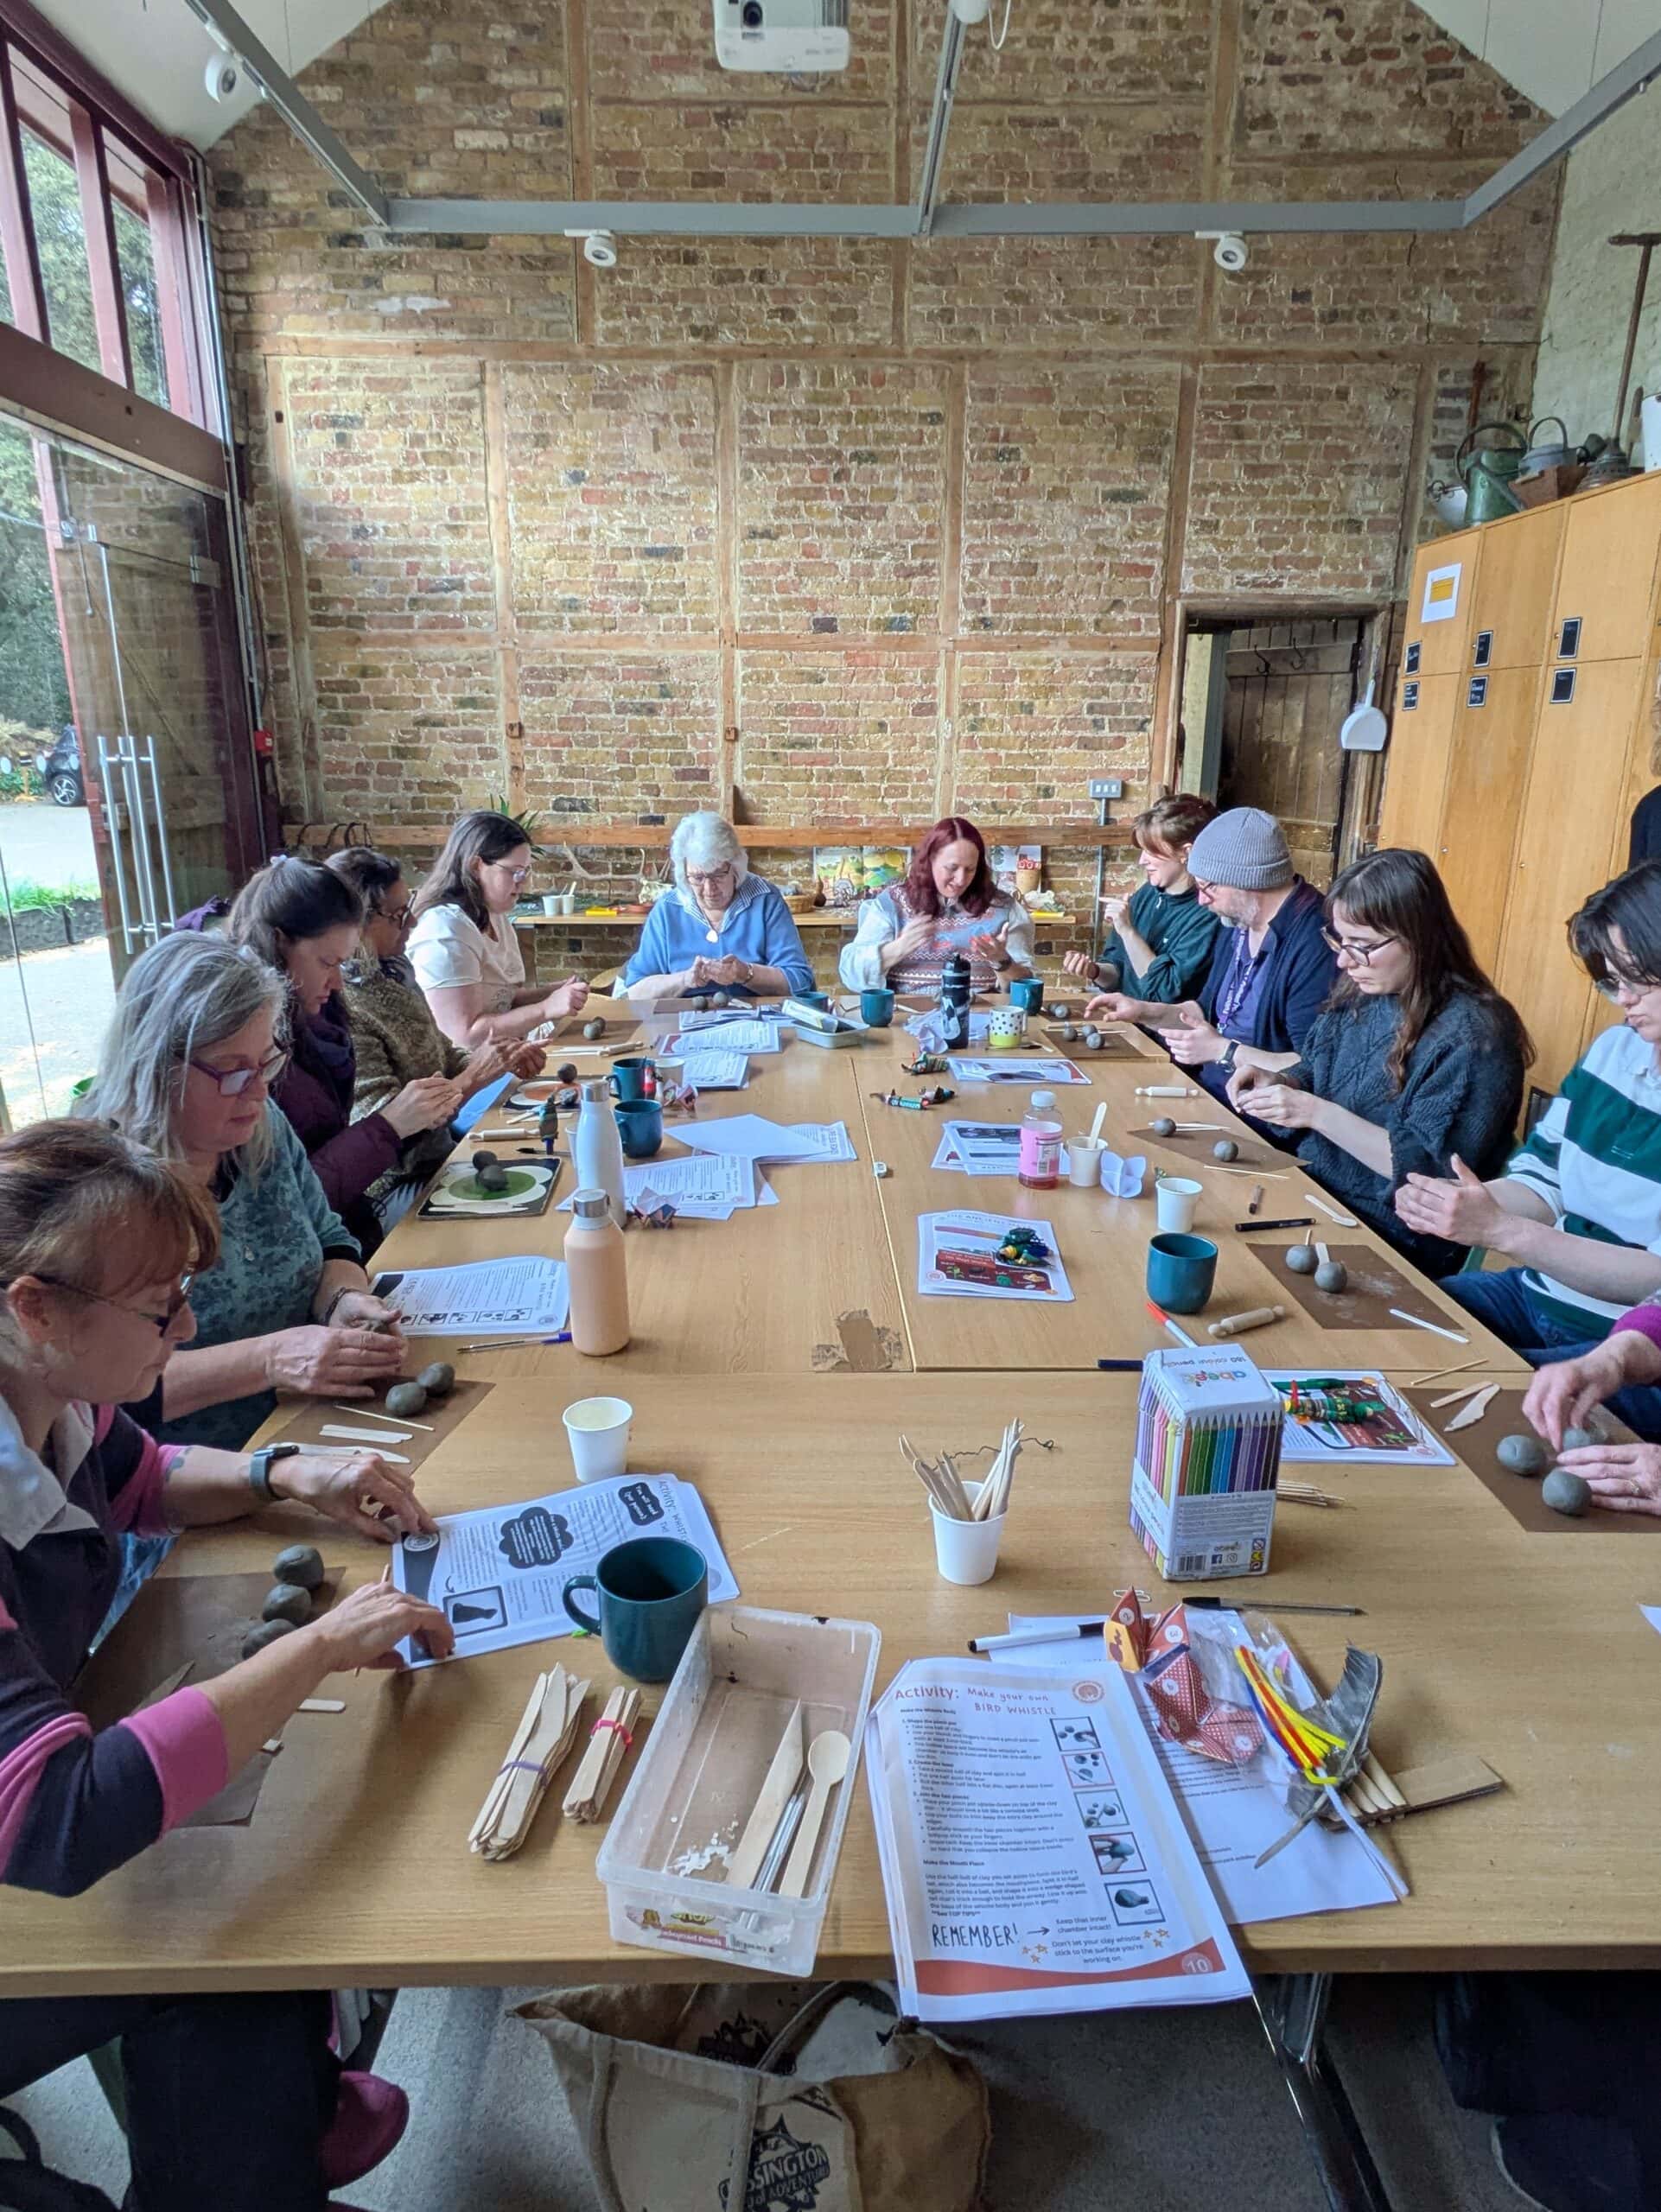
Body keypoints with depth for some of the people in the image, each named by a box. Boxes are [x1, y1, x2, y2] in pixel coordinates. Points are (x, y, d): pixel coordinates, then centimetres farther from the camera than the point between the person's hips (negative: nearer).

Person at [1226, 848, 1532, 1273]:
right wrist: (1280, 1083, -6)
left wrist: (1319, 1114, -26)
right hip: (1314, 1190, 7)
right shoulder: (1361, 995, 2)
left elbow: (1429, 1169, -22)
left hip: (1393, 1237, -7)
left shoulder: (1471, 1036, -20)